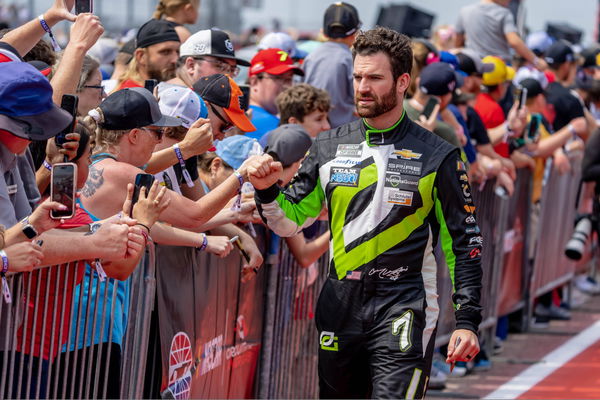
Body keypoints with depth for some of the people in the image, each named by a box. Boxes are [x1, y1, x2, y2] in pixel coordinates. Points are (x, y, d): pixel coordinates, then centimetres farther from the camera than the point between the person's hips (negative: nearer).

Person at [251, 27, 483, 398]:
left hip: (404, 310, -4)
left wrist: (467, 321, -7)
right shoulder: (329, 147, 9)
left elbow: (464, 242, 0)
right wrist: (267, 193, -11)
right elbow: (290, 221, 11)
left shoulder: (438, 156, -1)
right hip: (341, 307, 4)